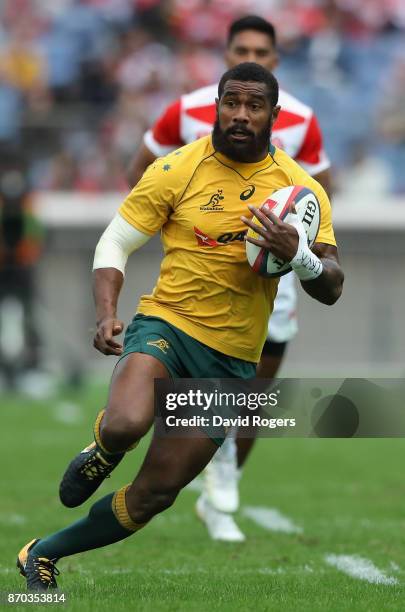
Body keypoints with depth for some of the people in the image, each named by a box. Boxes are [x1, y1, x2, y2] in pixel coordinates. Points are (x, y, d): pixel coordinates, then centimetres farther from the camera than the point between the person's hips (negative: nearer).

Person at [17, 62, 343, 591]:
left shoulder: (300, 186, 0)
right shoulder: (177, 170, -5)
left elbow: (331, 290, -1)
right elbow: (114, 244, 2)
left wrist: (297, 254, -24)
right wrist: (106, 315, -15)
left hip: (232, 360, 3)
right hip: (167, 324, -3)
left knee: (153, 495, 4)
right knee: (126, 425, -35)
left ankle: (45, 553, 26)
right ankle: (101, 454, 3)